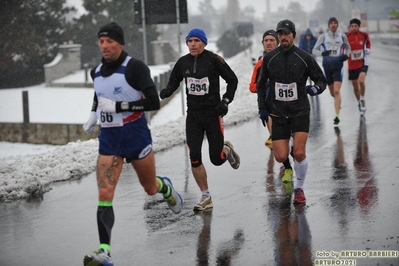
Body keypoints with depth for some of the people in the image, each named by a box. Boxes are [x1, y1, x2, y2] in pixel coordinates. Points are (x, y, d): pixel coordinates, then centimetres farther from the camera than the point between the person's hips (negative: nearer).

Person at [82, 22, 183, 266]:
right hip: (108, 138, 4)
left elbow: (154, 102, -20)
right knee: (104, 195, -10)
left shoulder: (134, 67, -13)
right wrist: (94, 115, 14)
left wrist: (117, 106, -24)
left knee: (151, 188, 15)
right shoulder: (97, 72, 6)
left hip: (136, 135, -4)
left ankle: (166, 188, 53)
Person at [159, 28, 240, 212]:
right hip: (193, 115, 3)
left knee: (217, 159, 1)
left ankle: (227, 150, 39)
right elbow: (174, 82, 15)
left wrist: (226, 101, -9)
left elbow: (232, 80, -1)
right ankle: (206, 198, 8)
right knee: (194, 158, -5)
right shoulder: (183, 62, 2)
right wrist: (165, 92, -6)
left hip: (213, 114, -3)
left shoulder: (214, 60, -9)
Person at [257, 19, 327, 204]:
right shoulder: (269, 58, 1)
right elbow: (261, 84, 13)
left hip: (300, 112, -2)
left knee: (299, 153, -14)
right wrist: (262, 107, 6)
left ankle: (299, 189, 9)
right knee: (280, 157, -6)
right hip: (278, 113, 2)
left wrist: (315, 88, -20)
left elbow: (322, 81, 3)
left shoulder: (305, 58, -4)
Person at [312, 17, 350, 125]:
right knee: (332, 92, 13)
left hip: (338, 65, -2)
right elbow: (314, 50, 2)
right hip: (327, 64, 2)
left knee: (337, 91, -15)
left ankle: (337, 116, -16)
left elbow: (348, 48, 19)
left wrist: (346, 55, -3)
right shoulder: (323, 36, 1)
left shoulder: (342, 36, 3)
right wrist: (322, 53, -18)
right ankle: (338, 103, 49)